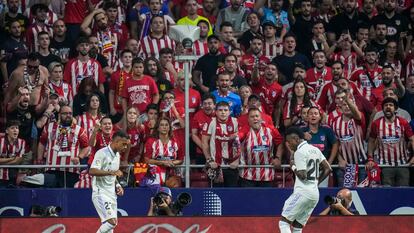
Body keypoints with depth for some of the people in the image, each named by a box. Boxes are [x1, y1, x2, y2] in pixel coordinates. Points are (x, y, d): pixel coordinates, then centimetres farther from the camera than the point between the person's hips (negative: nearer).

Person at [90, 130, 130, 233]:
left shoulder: (117, 155, 14)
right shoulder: (102, 153, -14)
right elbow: (92, 171, -26)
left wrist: (117, 185, 8)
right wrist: (111, 172, -33)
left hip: (111, 194, 9)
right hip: (101, 193, -9)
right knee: (112, 221, -20)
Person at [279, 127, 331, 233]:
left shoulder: (300, 152, -12)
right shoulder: (315, 150, 14)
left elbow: (302, 176, -18)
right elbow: (327, 169, 15)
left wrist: (293, 166, -1)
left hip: (303, 192, -9)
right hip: (315, 194, 9)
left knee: (284, 222, -6)